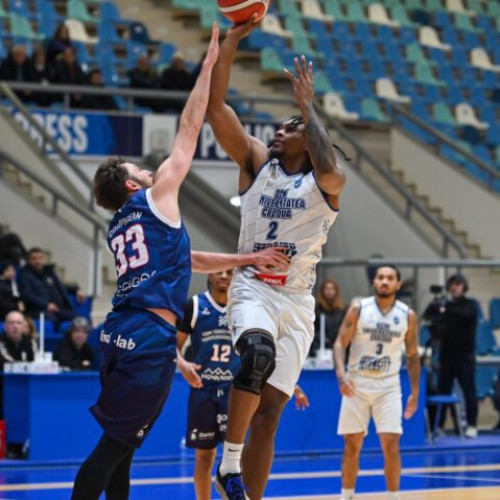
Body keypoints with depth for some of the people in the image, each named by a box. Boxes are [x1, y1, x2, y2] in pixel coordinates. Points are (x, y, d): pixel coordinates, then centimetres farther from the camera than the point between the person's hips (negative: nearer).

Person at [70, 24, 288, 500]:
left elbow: (188, 259, 27)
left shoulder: (118, 227, 23)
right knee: (116, 443, -7)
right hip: (150, 338, -8)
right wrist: (210, 63, 9)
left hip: (119, 333, 8)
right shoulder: (157, 196, 2)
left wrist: (248, 258, 24)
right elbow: (189, 128, 3)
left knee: (121, 442, 14)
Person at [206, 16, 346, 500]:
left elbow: (328, 168, -25)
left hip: (297, 299, 1)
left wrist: (307, 105, -17)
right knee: (257, 352, -35)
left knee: (268, 415, 3)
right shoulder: (257, 159, 6)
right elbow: (215, 106, -5)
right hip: (252, 286, -1)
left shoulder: (326, 181, 2)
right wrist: (231, 41, -14)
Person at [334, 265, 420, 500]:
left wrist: (415, 393, 5)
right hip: (357, 384, 0)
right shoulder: (358, 310, -5)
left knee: (391, 444, -8)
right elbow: (340, 344, -6)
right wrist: (341, 373, -23)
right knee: (351, 445, 3)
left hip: (388, 386, 0)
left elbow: (412, 355, 8)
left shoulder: (408, 315, -1)